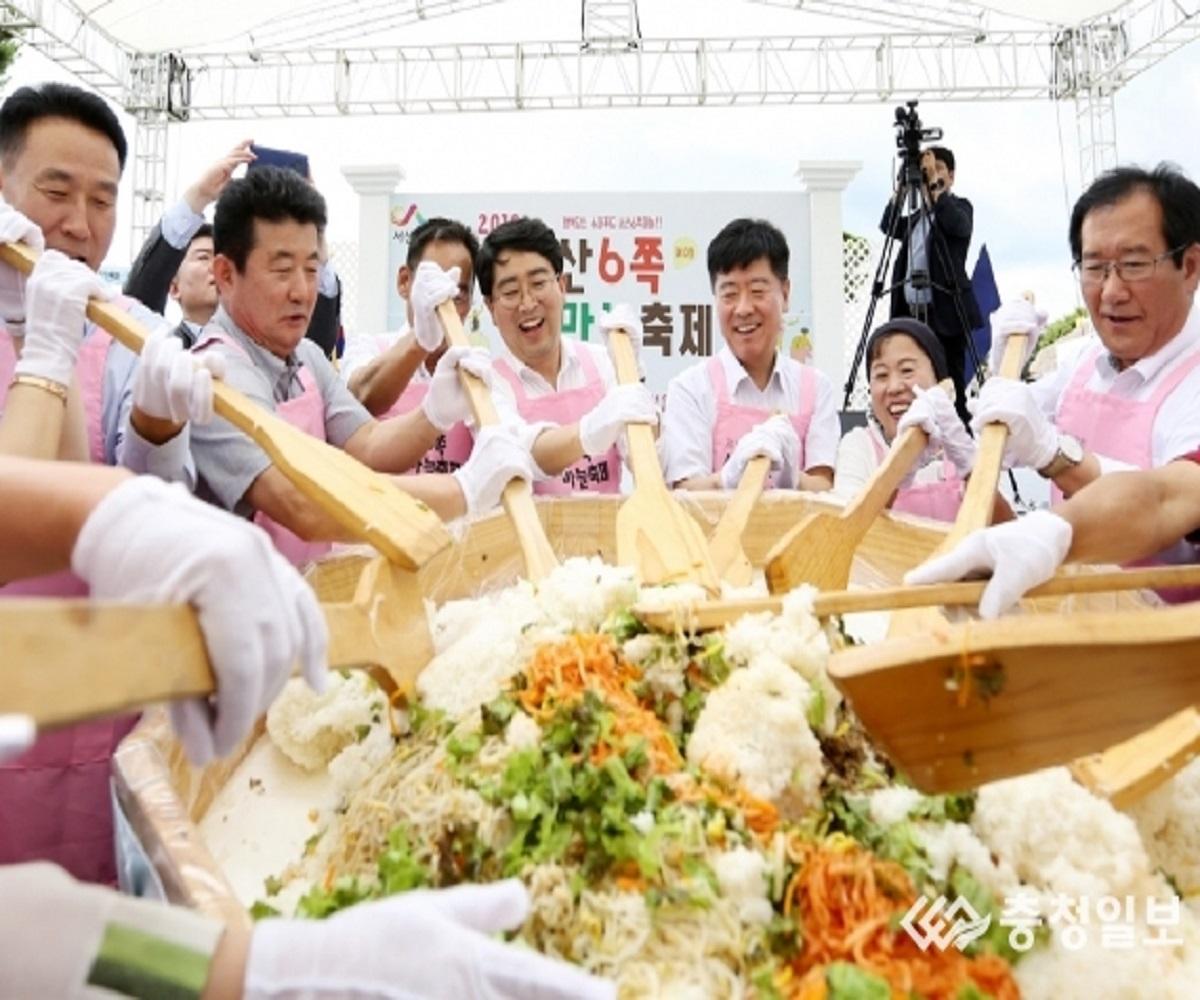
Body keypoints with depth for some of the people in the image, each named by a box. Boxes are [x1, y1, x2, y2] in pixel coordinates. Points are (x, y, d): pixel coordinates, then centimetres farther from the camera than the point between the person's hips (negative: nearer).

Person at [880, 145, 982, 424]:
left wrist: (934, 185, -17)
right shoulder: (916, 217, 20)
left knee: (951, 386, -6)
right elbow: (887, 225, 6)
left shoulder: (960, 207, 4)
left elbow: (957, 225, -17)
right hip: (914, 314, 5)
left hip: (945, 313, -5)